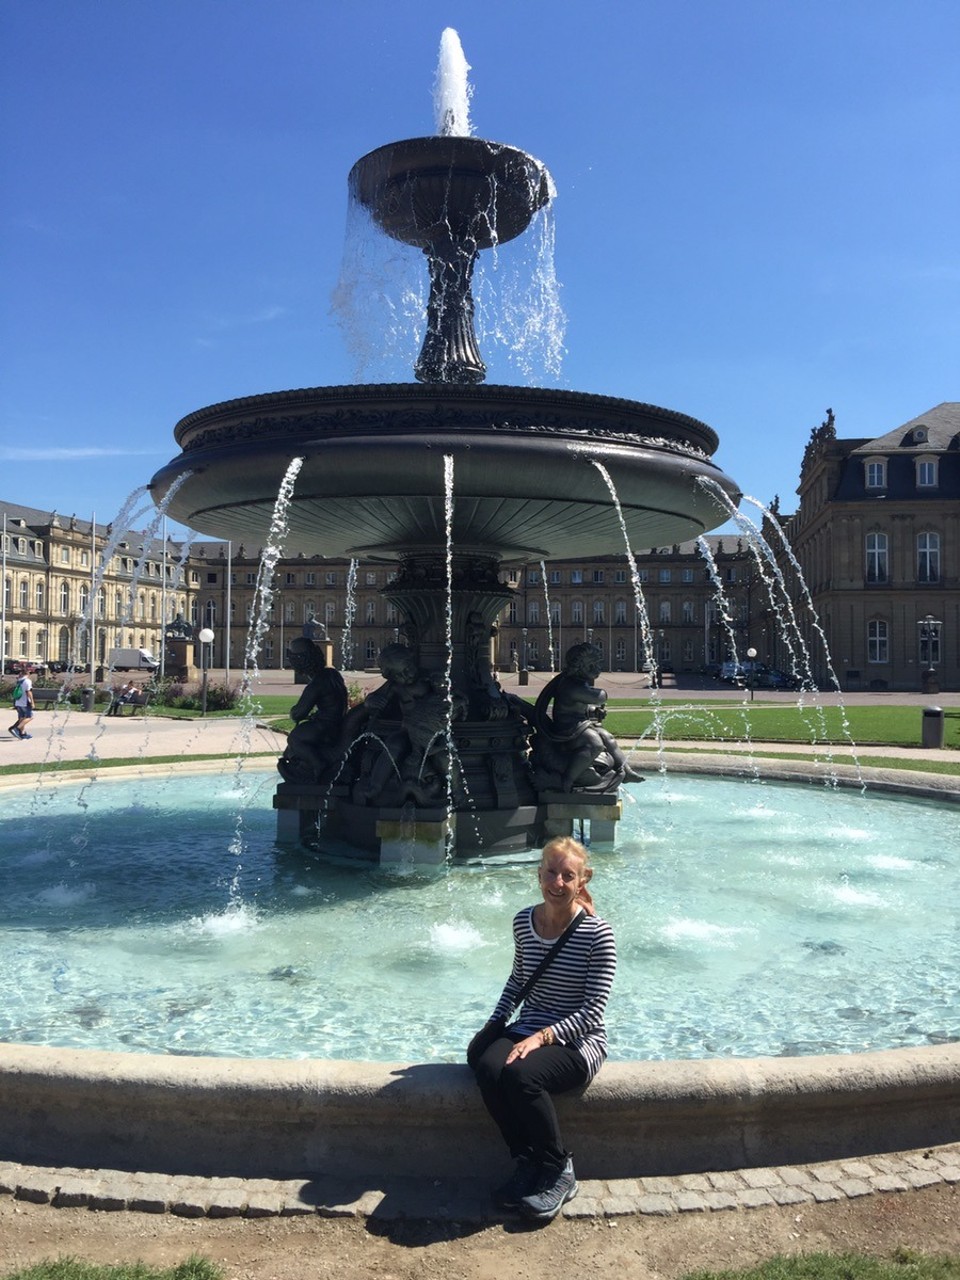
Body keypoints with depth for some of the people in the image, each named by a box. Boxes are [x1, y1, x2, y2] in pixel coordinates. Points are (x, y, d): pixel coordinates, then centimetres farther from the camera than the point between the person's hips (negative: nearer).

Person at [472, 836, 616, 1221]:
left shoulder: (596, 933, -14)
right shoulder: (524, 921, 3)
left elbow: (593, 1009, -15)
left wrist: (543, 1037, -25)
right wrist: (492, 1025, 6)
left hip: (579, 1040, -5)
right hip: (529, 1030, 5)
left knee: (521, 1075, -32)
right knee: (488, 1069, -26)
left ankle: (559, 1171, -7)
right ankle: (526, 1162, -4)